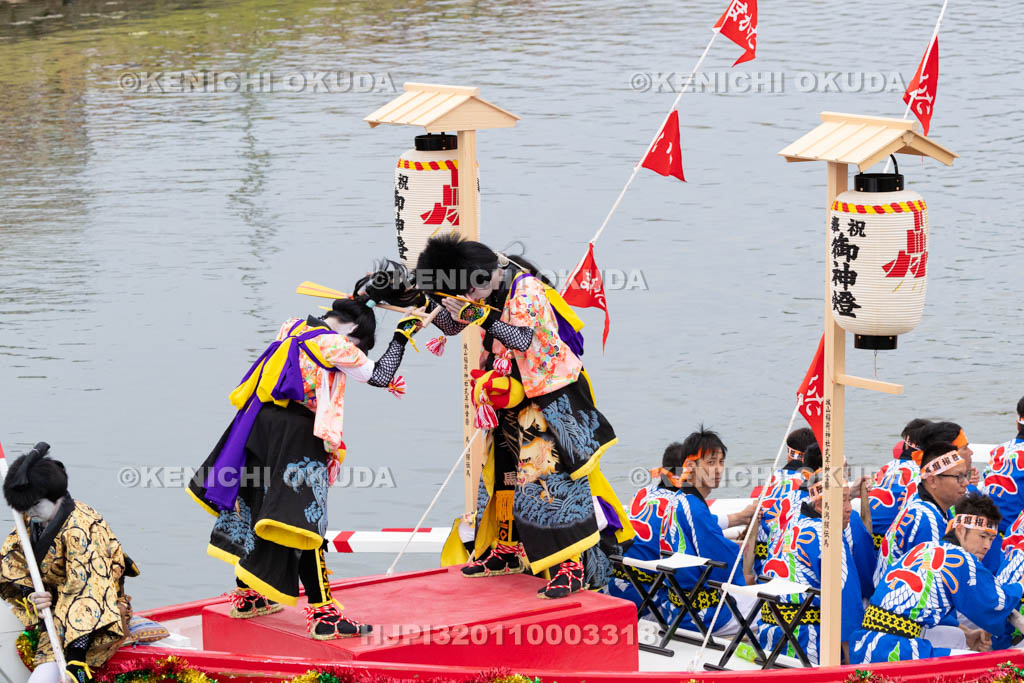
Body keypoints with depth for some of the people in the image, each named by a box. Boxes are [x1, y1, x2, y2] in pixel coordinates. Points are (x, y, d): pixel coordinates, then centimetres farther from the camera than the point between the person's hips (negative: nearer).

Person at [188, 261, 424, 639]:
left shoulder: (296, 326, 10)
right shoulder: (336, 345, -10)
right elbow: (380, 376, -5)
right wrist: (402, 335, 5)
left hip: (259, 422, 8)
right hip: (296, 436, -8)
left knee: (259, 511, 19)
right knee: (304, 521, -8)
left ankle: (247, 594, 32)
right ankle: (322, 614, -8)